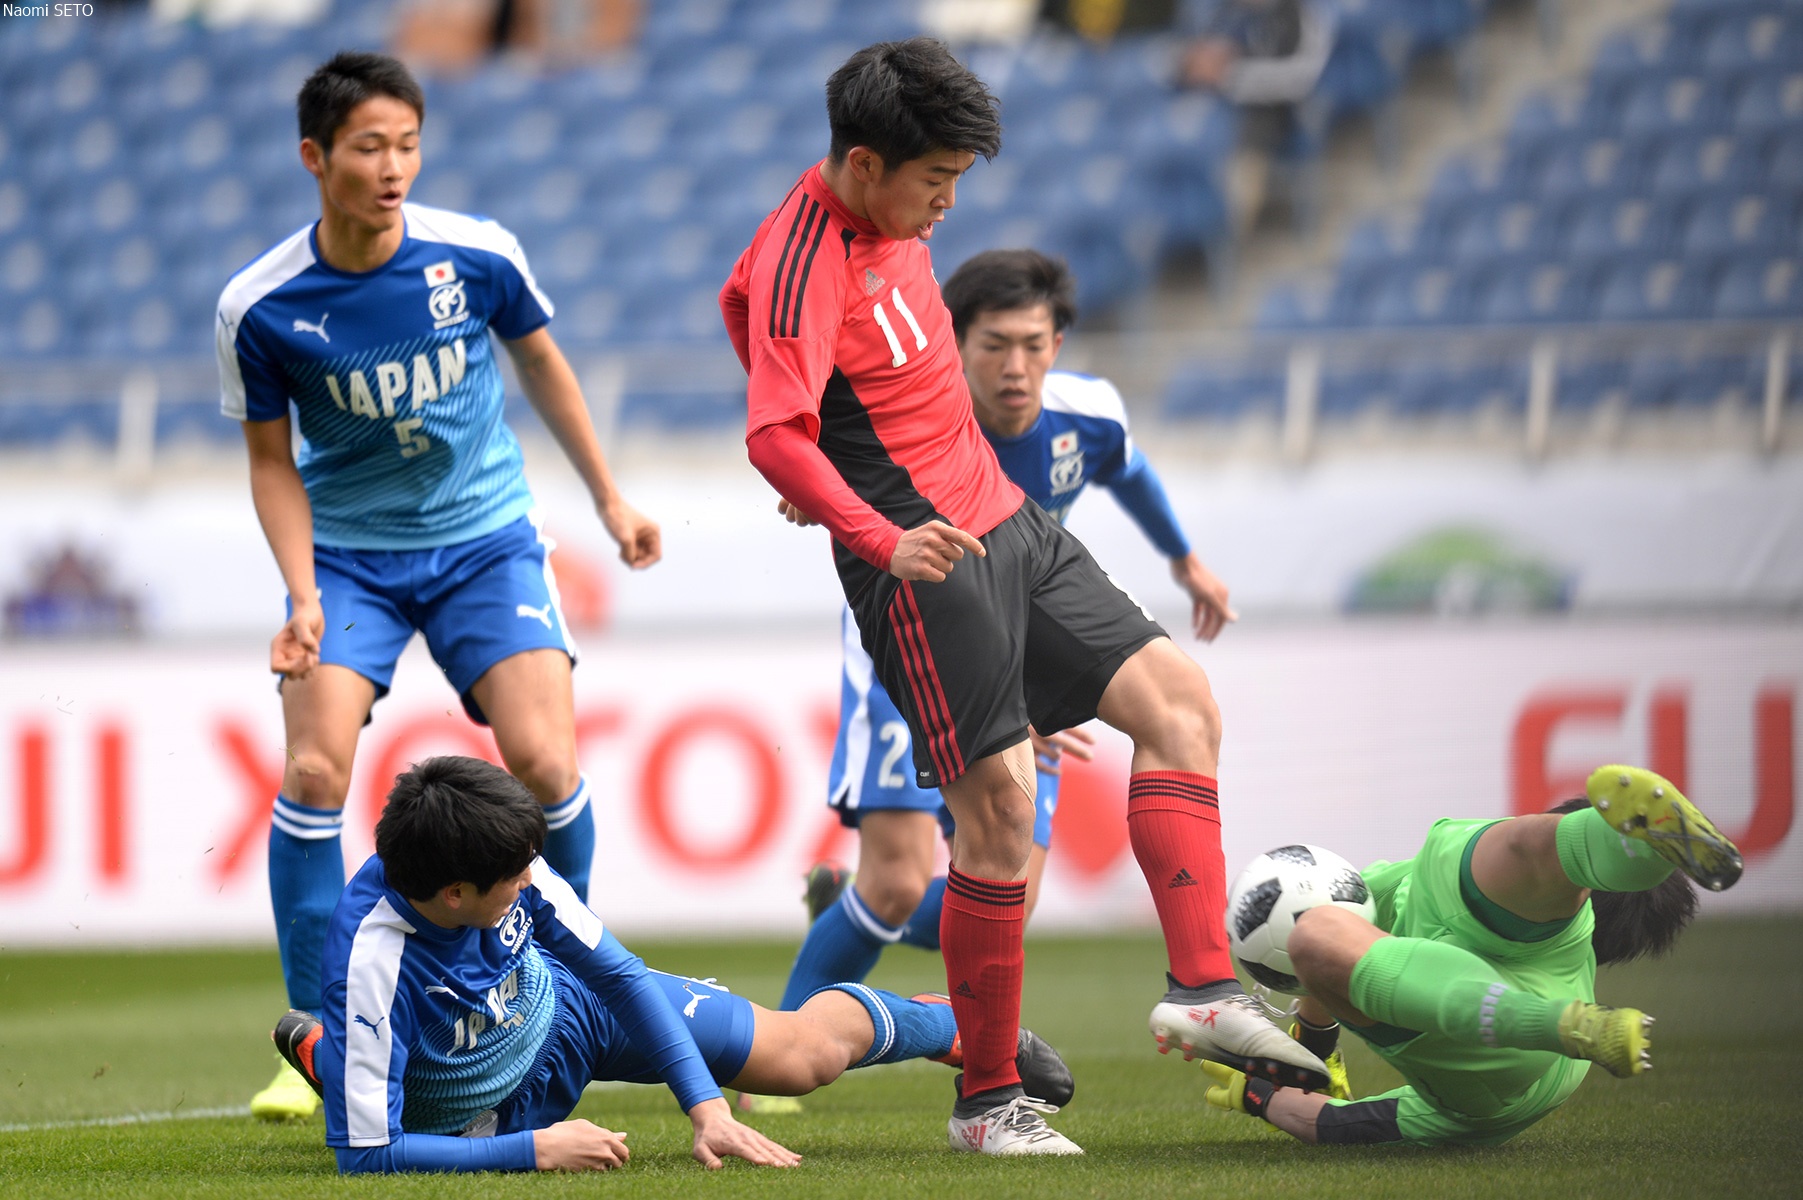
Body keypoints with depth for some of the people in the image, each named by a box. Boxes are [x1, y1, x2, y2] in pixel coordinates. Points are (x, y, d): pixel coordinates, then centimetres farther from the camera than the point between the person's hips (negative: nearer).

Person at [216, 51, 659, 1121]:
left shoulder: (477, 256, -13)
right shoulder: (260, 307, -15)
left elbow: (541, 361, 7)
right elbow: (273, 461, -3)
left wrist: (610, 498, 11)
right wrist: (303, 593, -16)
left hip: (485, 536, 1)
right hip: (346, 551, 0)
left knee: (544, 762, -14)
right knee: (314, 769, -17)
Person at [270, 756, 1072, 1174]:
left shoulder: (511, 870, -29)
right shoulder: (375, 962, -45)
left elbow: (617, 971, -15)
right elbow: (364, 1152, -42)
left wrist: (706, 1107, -23)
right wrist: (533, 1151, -40)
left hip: (569, 1005, 2)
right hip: (484, 1119, -2)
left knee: (807, 1051, 1)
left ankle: (956, 1024, 33)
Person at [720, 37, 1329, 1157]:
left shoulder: (890, 223, 10)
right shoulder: (800, 265, -19)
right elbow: (772, 434, -31)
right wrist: (883, 537, -44)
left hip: (1009, 523, 10)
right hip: (926, 561, -10)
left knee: (1178, 697, 1)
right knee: (1000, 803, -11)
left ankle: (1203, 989, -5)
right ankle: (987, 1102, 0)